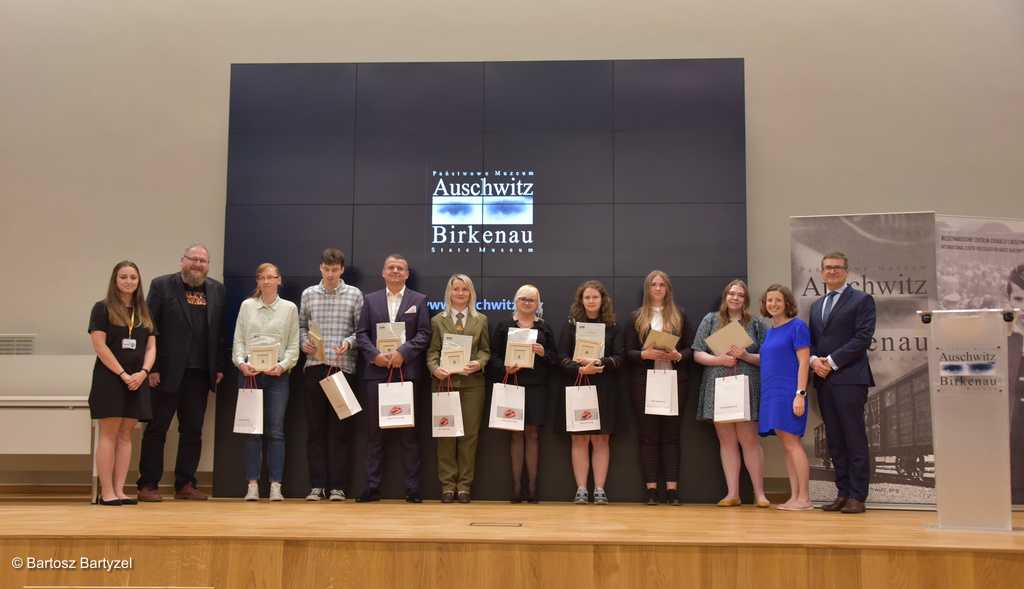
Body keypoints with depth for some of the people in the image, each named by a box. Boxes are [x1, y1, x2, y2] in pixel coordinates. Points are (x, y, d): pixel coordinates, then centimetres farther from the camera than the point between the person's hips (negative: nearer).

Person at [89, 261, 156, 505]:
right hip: (109, 379, -5)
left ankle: (119, 490, 5)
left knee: (126, 435, 4)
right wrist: (123, 374, -13)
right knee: (109, 434, -5)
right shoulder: (102, 308, 0)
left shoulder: (144, 312, 14)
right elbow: (99, 345, -8)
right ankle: (106, 492, -3)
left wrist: (143, 372, -8)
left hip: (137, 381, 5)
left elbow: (151, 346, 10)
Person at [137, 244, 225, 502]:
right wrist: (151, 368, -10)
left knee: (193, 430, 8)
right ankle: (148, 485, 10)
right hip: (168, 372, -4)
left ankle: (185, 484, 16)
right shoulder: (162, 285, 0)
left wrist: (220, 367, 3)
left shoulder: (217, 290, 10)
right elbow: (149, 328, -4)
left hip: (200, 374, 4)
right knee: (157, 428, 3)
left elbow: (221, 331, 10)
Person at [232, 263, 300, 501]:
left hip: (277, 374, -1)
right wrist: (241, 363, -8)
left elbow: (293, 345, 5)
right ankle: (252, 485, 5)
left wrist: (282, 366, -10)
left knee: (276, 430, -3)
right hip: (250, 373, 1)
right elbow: (238, 339, 8)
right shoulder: (247, 306, 10)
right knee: (252, 430, 1)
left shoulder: (289, 308, 8)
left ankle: (276, 486, -1)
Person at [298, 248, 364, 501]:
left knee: (340, 429, 1)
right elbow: (301, 326, 15)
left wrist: (348, 343, -15)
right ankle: (317, 485, 10)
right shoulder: (308, 294, 10)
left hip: (343, 367, -2)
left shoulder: (354, 294, 4)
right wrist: (304, 342, -5)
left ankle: (337, 486, 7)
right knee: (316, 428, 4)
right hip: (314, 367, 2)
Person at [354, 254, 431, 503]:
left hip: (406, 372, -2)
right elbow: (361, 333, 7)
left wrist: (402, 353, -14)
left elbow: (424, 334, 0)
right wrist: (375, 355, -10)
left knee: (408, 431, 1)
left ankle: (413, 487, 6)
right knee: (374, 431, 4)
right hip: (376, 372, 2)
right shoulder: (371, 300, 13)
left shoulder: (419, 300, 8)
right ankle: (372, 486, 10)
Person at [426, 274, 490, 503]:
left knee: (470, 433, 1)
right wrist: (435, 368, -14)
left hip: (472, 382, 1)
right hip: (444, 381, 0)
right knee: (446, 433, 1)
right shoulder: (438, 320, 9)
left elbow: (485, 350, 8)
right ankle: (447, 484, 9)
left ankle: (464, 485, 9)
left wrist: (479, 363, -12)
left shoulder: (481, 320, 11)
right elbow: (432, 351, 4)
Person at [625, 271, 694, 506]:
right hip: (644, 381, 0)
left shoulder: (679, 315, 11)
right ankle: (651, 488, 4)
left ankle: (672, 488, 3)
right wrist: (645, 354, -15)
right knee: (648, 435, 1)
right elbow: (628, 352, 3)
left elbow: (691, 348, 7)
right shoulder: (636, 317, 9)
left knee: (671, 434, 2)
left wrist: (678, 356, -12)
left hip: (674, 381, 1)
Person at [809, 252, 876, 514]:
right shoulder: (816, 305, 21)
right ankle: (843, 493, 13)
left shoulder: (861, 300, 1)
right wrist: (814, 360, -3)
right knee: (835, 441, 8)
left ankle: (857, 496, 1)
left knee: (855, 439, -4)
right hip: (823, 379, 6)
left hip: (849, 378, -6)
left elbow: (863, 337, -9)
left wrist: (833, 361, -13)